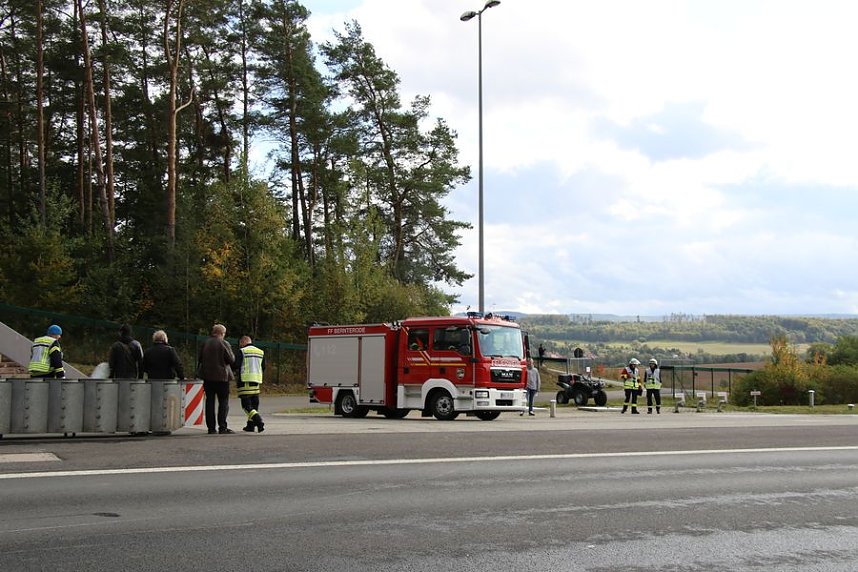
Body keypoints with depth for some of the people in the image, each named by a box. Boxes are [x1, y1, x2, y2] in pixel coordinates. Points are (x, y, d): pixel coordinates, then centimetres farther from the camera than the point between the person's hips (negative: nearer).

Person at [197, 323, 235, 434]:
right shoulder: (224, 344, -9)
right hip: (221, 376, -5)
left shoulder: (205, 343, 6)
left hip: (207, 376, 5)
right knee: (223, 401, 0)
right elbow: (231, 360, -7)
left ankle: (211, 427, 6)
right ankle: (222, 427, -7)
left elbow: (199, 359, 12)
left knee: (210, 401, 8)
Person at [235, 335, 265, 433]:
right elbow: (263, 368, 17)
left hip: (245, 381, -6)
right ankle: (250, 426, 13)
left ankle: (259, 421, -23)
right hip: (257, 381, 6)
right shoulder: (261, 352, 15)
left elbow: (236, 366, -8)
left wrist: (237, 380, 7)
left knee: (246, 405, -7)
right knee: (254, 404, 11)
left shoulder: (242, 352, -2)